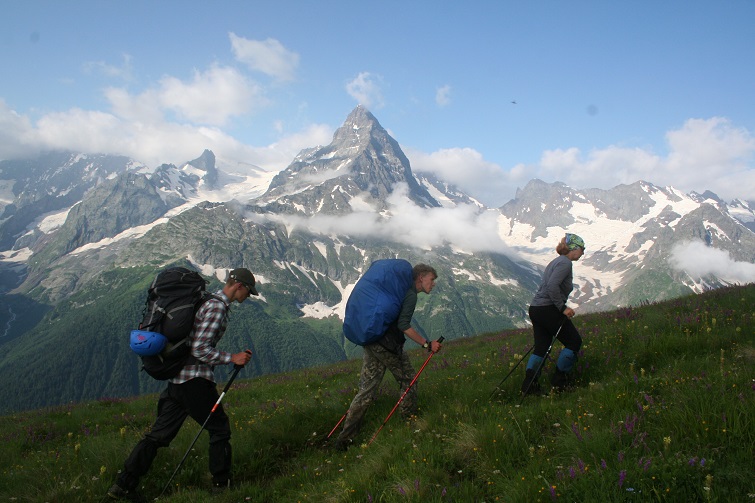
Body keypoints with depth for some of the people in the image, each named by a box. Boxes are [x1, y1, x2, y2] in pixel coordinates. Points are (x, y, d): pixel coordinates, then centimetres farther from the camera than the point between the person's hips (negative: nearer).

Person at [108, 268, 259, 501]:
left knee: (160, 433, 11)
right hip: (196, 379, -9)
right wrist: (232, 358, -15)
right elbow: (200, 349, -19)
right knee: (219, 428, 7)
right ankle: (222, 483, 18)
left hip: (177, 377, 9)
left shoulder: (209, 301, 17)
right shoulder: (217, 306, -14)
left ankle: (124, 484, 13)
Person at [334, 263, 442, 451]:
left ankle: (345, 438, 5)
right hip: (388, 347, -9)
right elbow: (403, 325, -18)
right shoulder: (411, 294, -8)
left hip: (371, 343, 9)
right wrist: (426, 344, -13)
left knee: (366, 391, 7)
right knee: (408, 380, 13)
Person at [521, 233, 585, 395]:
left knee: (541, 347, 11)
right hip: (548, 310, -10)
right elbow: (552, 286, -24)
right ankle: (559, 381, 9)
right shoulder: (565, 262, -10)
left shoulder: (556, 261, 20)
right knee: (574, 342, 4)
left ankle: (529, 385, 6)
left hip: (536, 309, 10)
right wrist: (563, 308, -18)